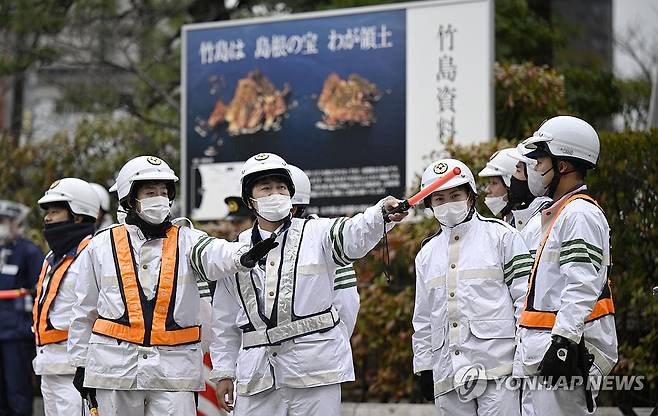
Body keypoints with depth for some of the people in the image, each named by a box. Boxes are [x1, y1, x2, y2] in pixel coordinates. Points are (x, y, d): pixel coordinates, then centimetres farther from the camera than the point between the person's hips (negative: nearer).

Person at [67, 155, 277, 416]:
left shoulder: (186, 241, 5)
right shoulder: (101, 246, 8)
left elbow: (215, 254, -19)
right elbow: (84, 311, 15)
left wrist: (242, 257, -43)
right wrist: (80, 363, 15)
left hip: (173, 367, -1)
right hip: (115, 364, 1)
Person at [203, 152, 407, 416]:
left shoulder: (316, 234, 4)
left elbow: (355, 234, -19)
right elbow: (224, 322, 18)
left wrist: (383, 213, -39)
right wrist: (223, 372, 14)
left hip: (314, 364, -3)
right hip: (257, 372, 3)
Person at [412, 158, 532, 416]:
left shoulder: (501, 235, 3)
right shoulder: (427, 254, 19)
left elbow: (525, 295, -2)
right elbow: (423, 317, 22)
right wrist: (424, 368, 16)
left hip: (497, 365, -5)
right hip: (448, 373, 5)